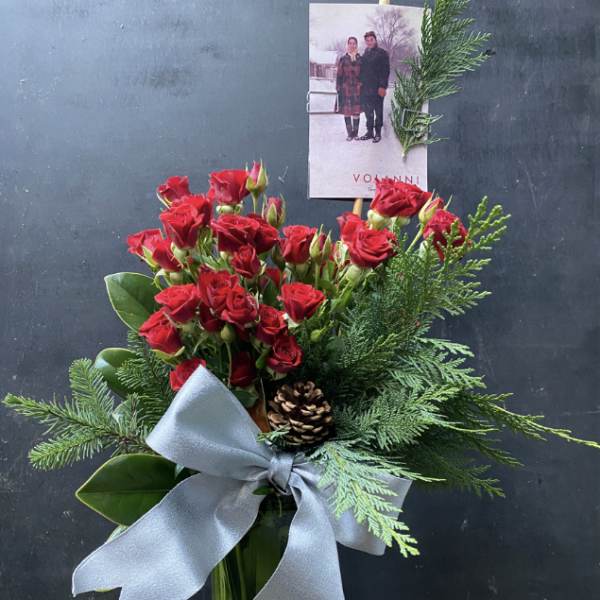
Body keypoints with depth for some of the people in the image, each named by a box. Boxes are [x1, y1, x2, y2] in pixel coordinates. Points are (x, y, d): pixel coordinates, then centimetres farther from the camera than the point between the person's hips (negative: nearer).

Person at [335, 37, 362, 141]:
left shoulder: (360, 59, 7)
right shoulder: (343, 59, 5)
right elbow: (339, 75, 3)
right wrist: (338, 88, -3)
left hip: (357, 88, 1)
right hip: (346, 88, 0)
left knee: (356, 111, 0)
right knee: (346, 111, -1)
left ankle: (355, 133, 10)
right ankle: (350, 134, 6)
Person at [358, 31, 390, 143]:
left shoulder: (382, 53, -5)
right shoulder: (365, 54, 13)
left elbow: (385, 71, -10)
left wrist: (383, 87, -17)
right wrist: (360, 83, 7)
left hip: (377, 88, -6)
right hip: (365, 88, 6)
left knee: (378, 112, 3)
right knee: (368, 112, 10)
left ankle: (378, 133, 10)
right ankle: (369, 132, 18)